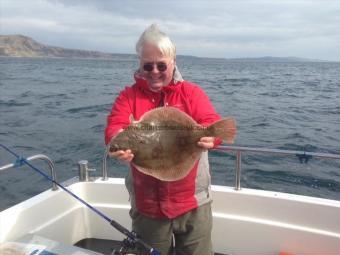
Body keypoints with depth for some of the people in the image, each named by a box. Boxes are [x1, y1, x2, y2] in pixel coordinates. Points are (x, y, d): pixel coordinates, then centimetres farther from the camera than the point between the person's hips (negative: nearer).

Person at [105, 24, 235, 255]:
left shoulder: (192, 93, -1)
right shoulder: (129, 96, 1)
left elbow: (213, 123, -14)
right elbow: (115, 127, -15)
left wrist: (209, 136, -38)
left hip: (192, 201, 0)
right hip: (147, 204, 1)